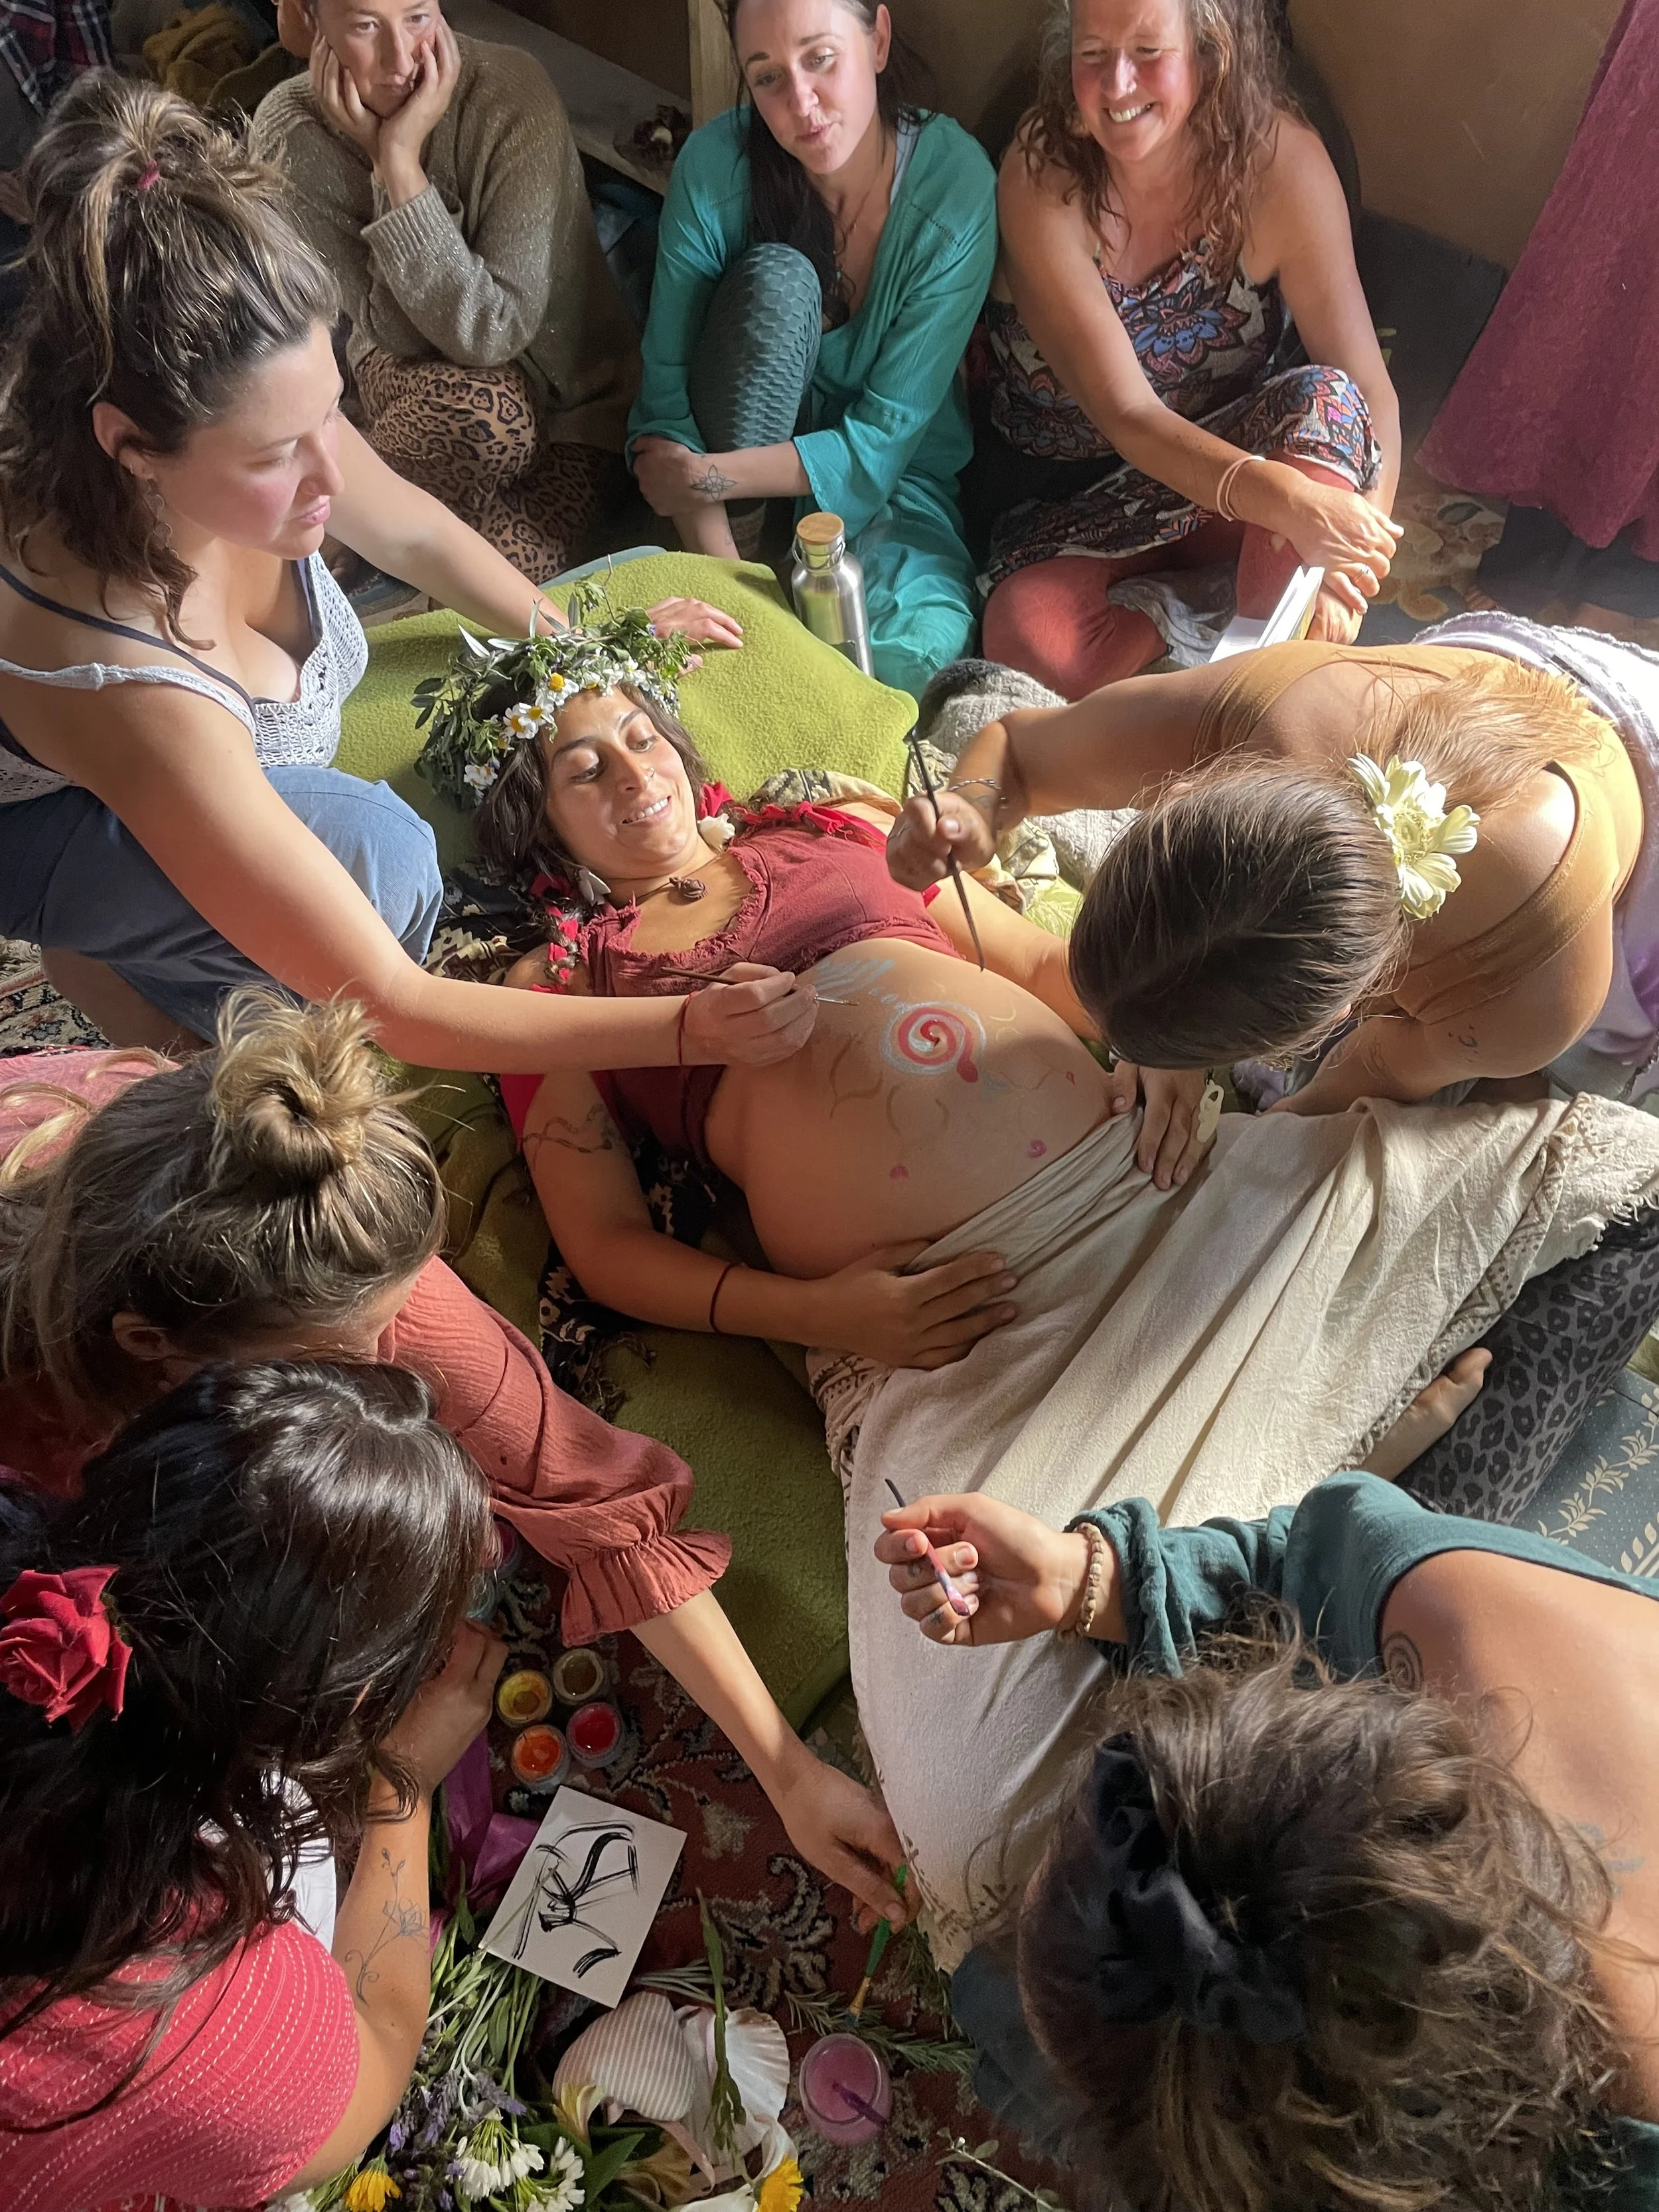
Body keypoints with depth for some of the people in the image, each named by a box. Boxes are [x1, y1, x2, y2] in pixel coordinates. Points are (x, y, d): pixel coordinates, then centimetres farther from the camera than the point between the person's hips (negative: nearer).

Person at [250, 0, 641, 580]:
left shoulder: (512, 91, -23)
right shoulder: (289, 132, -16)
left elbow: (491, 333, -28)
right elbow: (401, 336, -19)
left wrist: (402, 157, -32)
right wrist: (380, 158, -27)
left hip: (569, 398, -1)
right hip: (413, 377, 1)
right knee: (482, 417, -37)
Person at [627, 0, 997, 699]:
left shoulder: (955, 185, -19)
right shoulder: (713, 166, -17)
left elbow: (884, 437, -20)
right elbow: (667, 393, -16)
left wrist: (699, 477, -26)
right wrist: (722, 568, -29)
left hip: (888, 474, -1)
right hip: (744, 435, 1)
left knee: (919, 649, -34)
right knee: (775, 276, -30)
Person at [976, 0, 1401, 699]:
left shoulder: (1281, 162, -15)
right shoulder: (1041, 176, -19)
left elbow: (1367, 392, -16)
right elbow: (1127, 413, -26)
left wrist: (1348, 561, -35)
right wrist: (1284, 499, -42)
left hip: (1234, 459, 2)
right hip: (1070, 502, -1)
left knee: (1324, 402, -31)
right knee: (1030, 642, -32)